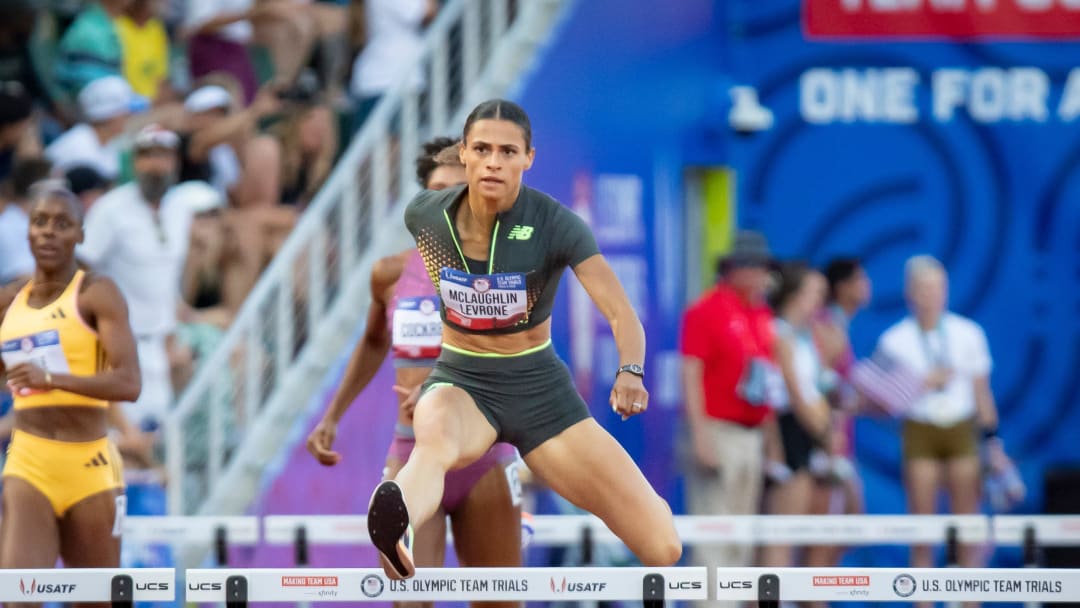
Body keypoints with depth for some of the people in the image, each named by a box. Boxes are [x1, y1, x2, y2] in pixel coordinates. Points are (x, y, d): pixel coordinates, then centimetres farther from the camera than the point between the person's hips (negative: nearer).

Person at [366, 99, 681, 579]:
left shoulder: (555, 224, -15)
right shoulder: (424, 215, -8)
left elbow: (621, 312, -23)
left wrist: (630, 372, -43)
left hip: (539, 385, 0)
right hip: (459, 379, 0)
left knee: (663, 549, -12)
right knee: (434, 444, -43)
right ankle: (393, 535, -77)